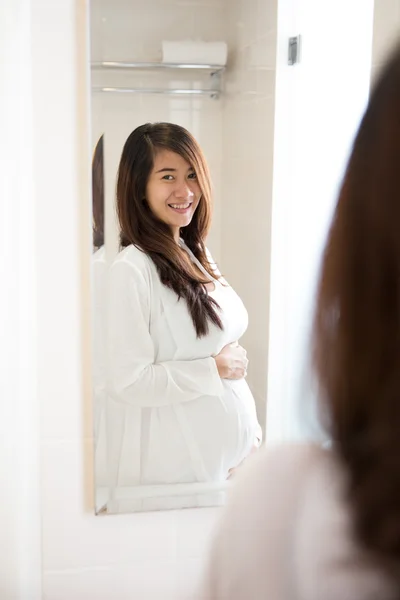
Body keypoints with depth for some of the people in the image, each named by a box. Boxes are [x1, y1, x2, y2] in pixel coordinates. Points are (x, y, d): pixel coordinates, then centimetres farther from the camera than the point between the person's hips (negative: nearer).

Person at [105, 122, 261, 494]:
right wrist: (216, 369, -16)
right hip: (176, 464, -7)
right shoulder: (132, 269, -19)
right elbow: (128, 382, -23)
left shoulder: (196, 256, 6)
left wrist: (251, 430, 11)